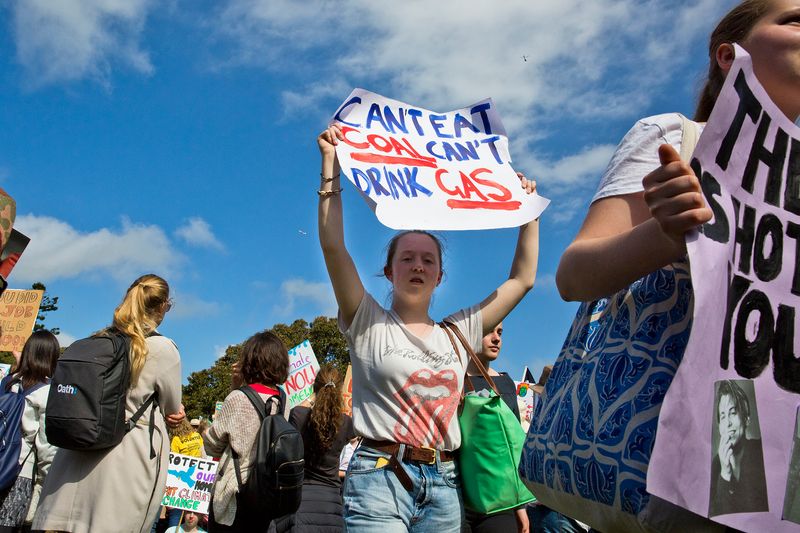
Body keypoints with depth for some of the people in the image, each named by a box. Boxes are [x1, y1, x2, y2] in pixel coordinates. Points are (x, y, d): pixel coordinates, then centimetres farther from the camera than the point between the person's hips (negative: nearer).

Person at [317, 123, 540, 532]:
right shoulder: (368, 324, 1)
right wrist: (331, 165, -10)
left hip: (443, 486, 4)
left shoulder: (459, 332, 11)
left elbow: (523, 279, 15)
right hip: (380, 477, -4)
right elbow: (333, 246, -10)